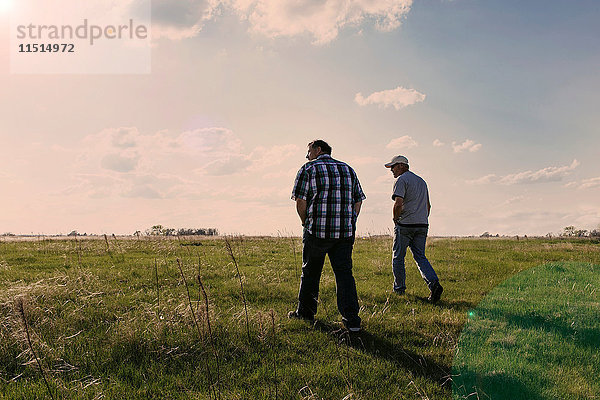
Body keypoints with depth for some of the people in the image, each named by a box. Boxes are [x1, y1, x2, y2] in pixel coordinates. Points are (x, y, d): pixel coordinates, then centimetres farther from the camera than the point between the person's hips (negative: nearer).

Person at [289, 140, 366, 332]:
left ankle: (305, 312, 26)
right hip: (346, 232, 4)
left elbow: (301, 202, -6)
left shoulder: (308, 169, 1)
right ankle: (352, 319, 1)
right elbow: (358, 201, 13)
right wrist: (348, 225, 15)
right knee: (344, 273, 5)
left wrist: (306, 224, 8)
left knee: (310, 272, 12)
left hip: (317, 231, -3)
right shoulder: (348, 170, 16)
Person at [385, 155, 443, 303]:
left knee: (398, 257, 6)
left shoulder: (401, 180, -7)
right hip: (422, 224, 7)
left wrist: (395, 219, -6)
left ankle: (399, 289, 13)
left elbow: (398, 203, -20)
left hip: (405, 224, -7)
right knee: (420, 256, 8)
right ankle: (434, 283, -11)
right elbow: (428, 205, 22)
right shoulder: (421, 180, 20)